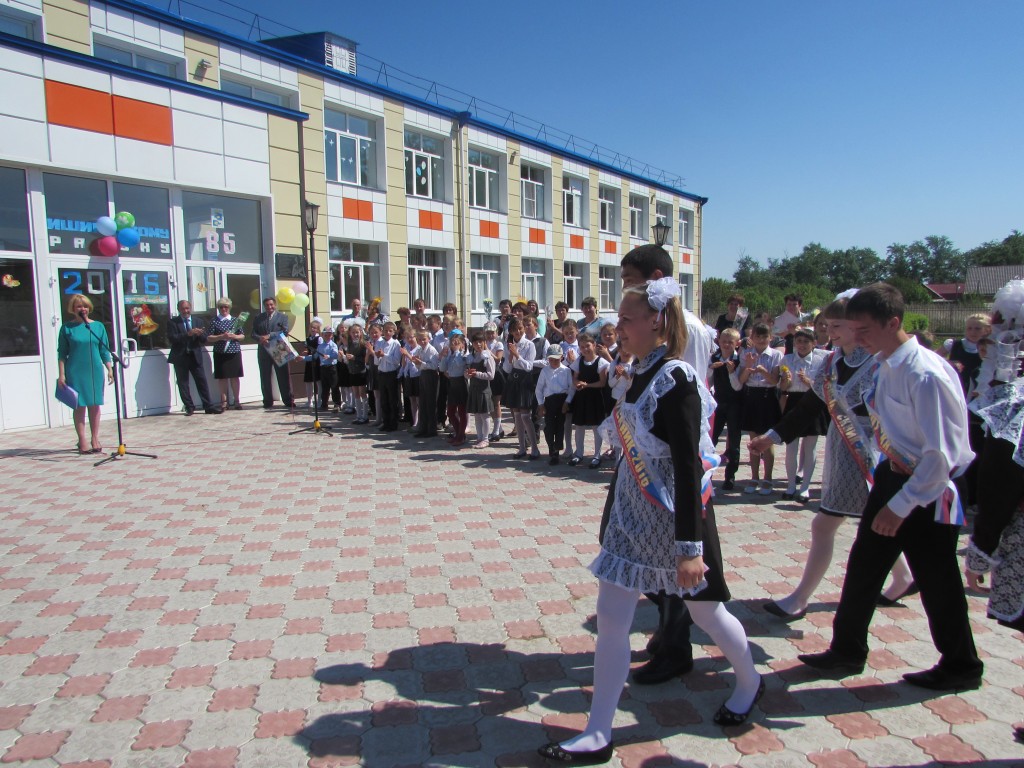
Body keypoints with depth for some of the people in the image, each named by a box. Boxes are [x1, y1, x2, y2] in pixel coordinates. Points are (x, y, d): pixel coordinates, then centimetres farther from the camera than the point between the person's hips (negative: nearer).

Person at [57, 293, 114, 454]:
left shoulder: (98, 326, 7)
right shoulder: (67, 328, 1)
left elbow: (105, 351, 9)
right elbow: (62, 353, 2)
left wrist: (110, 369, 2)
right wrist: (61, 374, -4)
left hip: (95, 371, 2)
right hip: (75, 373, -2)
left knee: (94, 405, 5)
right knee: (80, 406, 1)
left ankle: (95, 439, 15)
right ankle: (82, 442, 6)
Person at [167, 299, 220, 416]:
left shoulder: (197, 321, 10)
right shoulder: (173, 322, 1)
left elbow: (204, 339, 6)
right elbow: (172, 338, -13)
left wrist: (199, 334, -17)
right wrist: (188, 334, -24)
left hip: (195, 357, 2)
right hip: (181, 357, -2)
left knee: (202, 382, 0)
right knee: (183, 384, 3)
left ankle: (209, 407, 3)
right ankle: (189, 408, 12)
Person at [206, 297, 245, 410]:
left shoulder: (235, 320, 10)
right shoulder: (213, 321, 3)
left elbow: (242, 335, 11)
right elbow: (209, 338, -2)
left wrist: (235, 336, -9)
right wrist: (221, 337, -16)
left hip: (234, 352, 1)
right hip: (220, 353, -1)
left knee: (235, 376, 2)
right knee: (222, 377, 2)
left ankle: (237, 401, 9)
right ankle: (224, 401, 10)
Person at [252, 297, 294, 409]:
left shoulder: (282, 317, 6)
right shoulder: (258, 318, 13)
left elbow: (285, 332, -7)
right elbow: (254, 333, 7)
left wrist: (269, 336, -17)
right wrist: (260, 339, -15)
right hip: (263, 351, 2)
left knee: (283, 376, -1)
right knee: (265, 378, 5)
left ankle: (288, 401, 5)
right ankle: (268, 402, 12)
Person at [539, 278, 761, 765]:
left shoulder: (675, 381, -20)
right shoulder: (639, 374, 5)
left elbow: (689, 468, -22)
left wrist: (691, 546, -23)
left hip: (673, 517, -8)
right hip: (633, 513, 8)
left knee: (704, 611, 15)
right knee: (610, 619, 6)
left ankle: (749, 684, 45)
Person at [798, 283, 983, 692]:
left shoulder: (926, 374, -25)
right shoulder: (883, 366, 1)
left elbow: (943, 454, -25)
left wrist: (900, 505, -22)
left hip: (928, 491, -8)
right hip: (893, 477, 8)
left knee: (937, 583, 10)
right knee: (862, 567, 13)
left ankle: (961, 667, 34)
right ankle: (847, 652, 30)